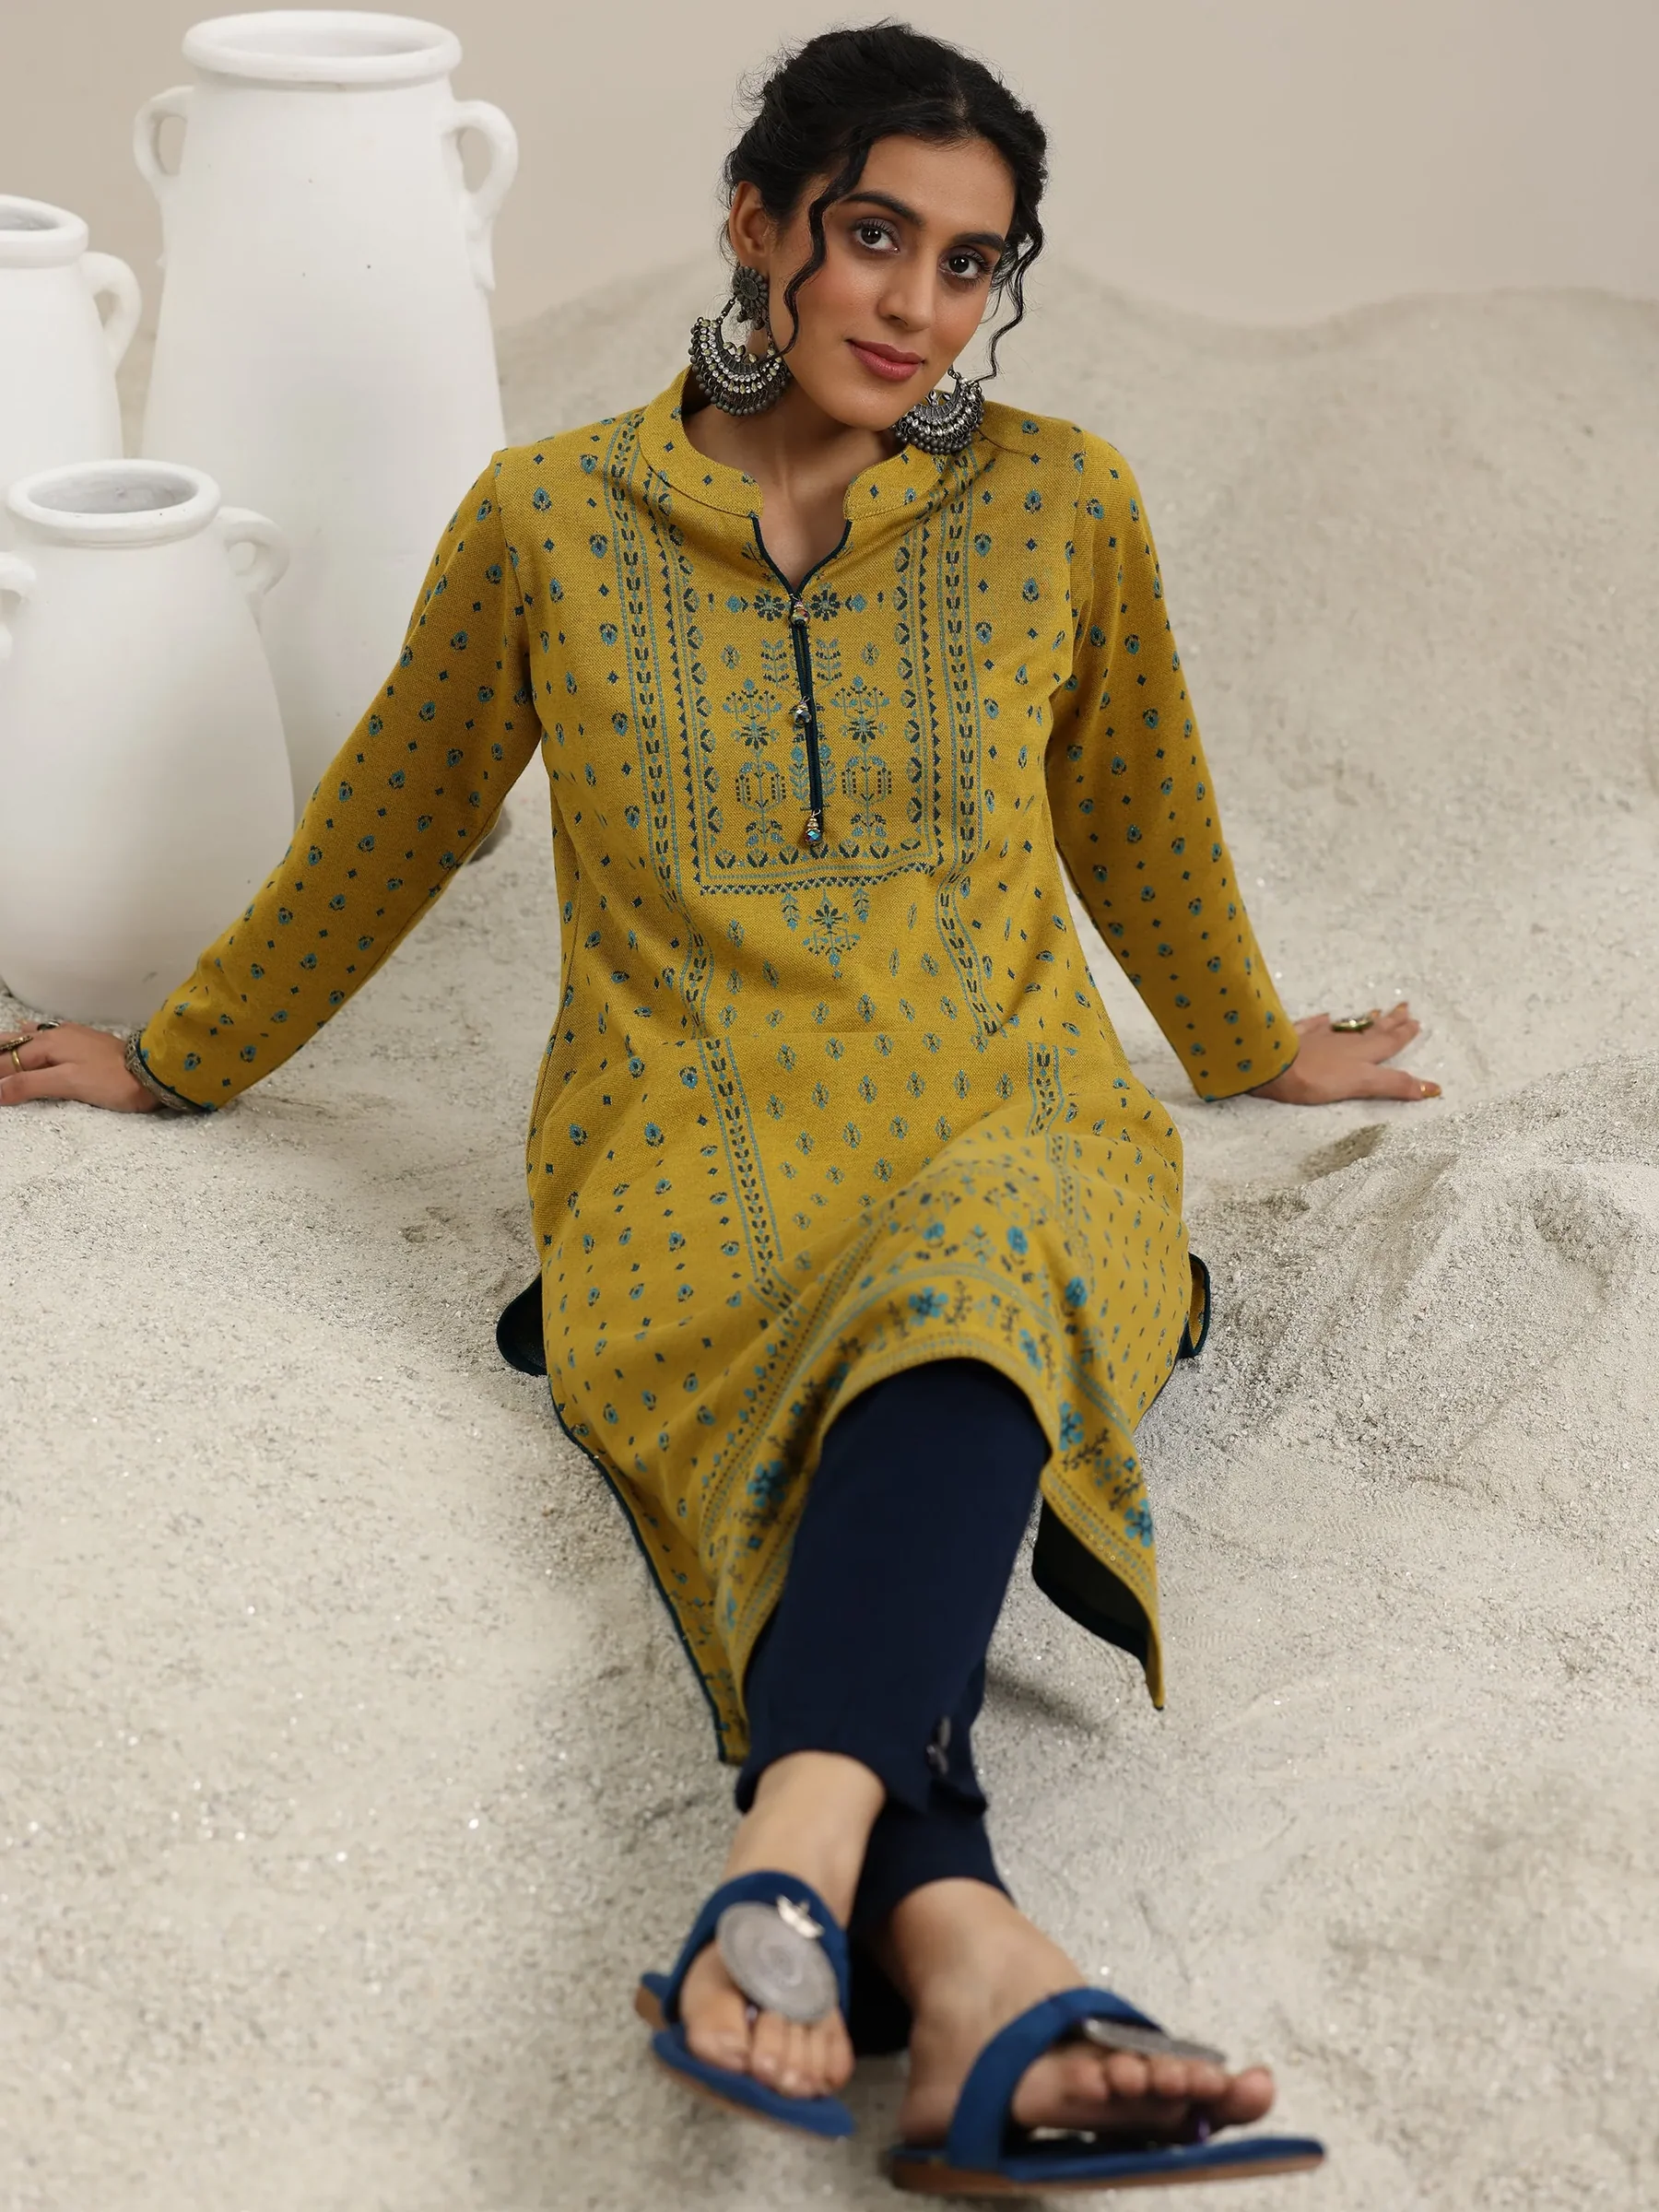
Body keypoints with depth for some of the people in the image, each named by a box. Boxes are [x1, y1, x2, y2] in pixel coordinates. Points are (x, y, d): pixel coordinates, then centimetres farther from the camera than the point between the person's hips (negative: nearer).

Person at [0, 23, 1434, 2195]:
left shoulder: (1059, 505, 9)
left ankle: (797, 1870, -57)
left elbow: (1139, 819, 25)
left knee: (974, 1263, -38)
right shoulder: (548, 522, 7)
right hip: (698, 1178, 0)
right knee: (823, 1465, -36)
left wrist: (1254, 1046, 38)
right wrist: (182, 1058, 30)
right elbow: (388, 829, 20)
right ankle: (956, 1947, -60)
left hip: (1013, 1137, 1)